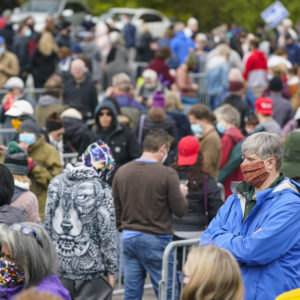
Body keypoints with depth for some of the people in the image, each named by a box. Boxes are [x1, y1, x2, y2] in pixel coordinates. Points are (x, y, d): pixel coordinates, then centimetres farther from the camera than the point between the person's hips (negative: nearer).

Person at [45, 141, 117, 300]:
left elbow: (48, 224, 9)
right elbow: (106, 234, -12)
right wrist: (111, 270, -3)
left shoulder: (56, 183, 3)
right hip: (91, 268, -5)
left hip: (59, 265, 5)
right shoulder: (101, 189, -13)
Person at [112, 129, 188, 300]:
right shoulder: (167, 174, -12)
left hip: (129, 239, 5)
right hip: (156, 240, -5)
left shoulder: (122, 172, 4)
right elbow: (180, 210, -7)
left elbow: (116, 208, 10)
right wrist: (181, 194, 12)